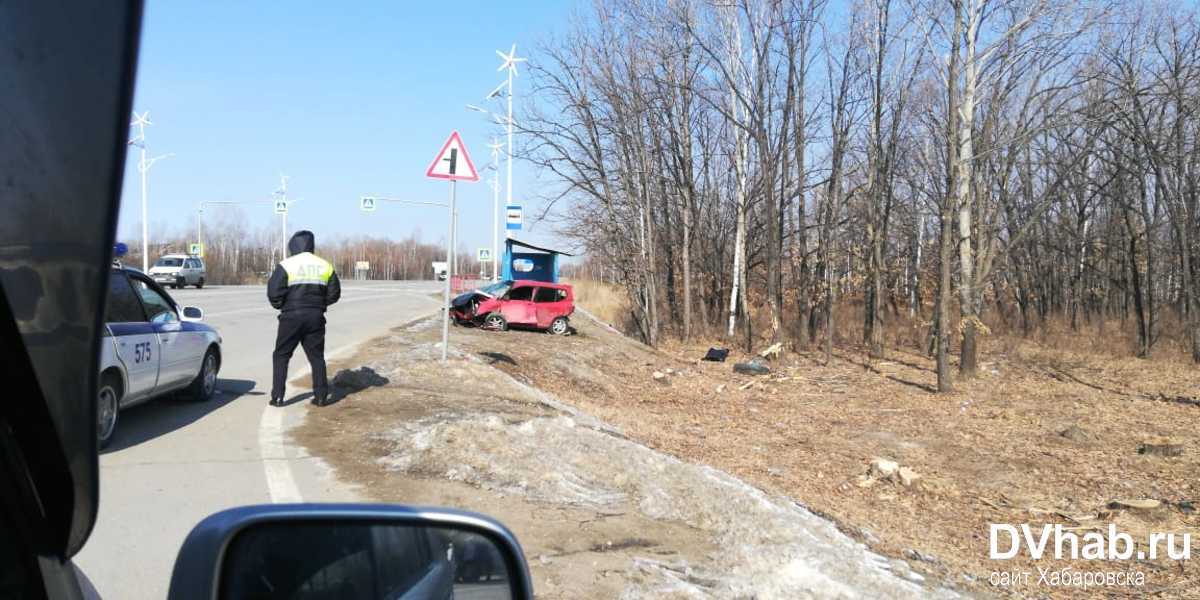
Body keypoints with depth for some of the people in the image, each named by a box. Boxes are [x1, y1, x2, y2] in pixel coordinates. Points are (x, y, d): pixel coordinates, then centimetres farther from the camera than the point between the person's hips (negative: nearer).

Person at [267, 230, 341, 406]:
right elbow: (334, 293, 9)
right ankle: (321, 396, 9)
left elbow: (273, 292, -11)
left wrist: (280, 305, 8)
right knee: (316, 356, 11)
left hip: (292, 317, -3)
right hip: (316, 317, 3)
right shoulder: (325, 266, 5)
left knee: (281, 356, 8)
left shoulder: (286, 265, -7)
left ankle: (277, 396, 5)